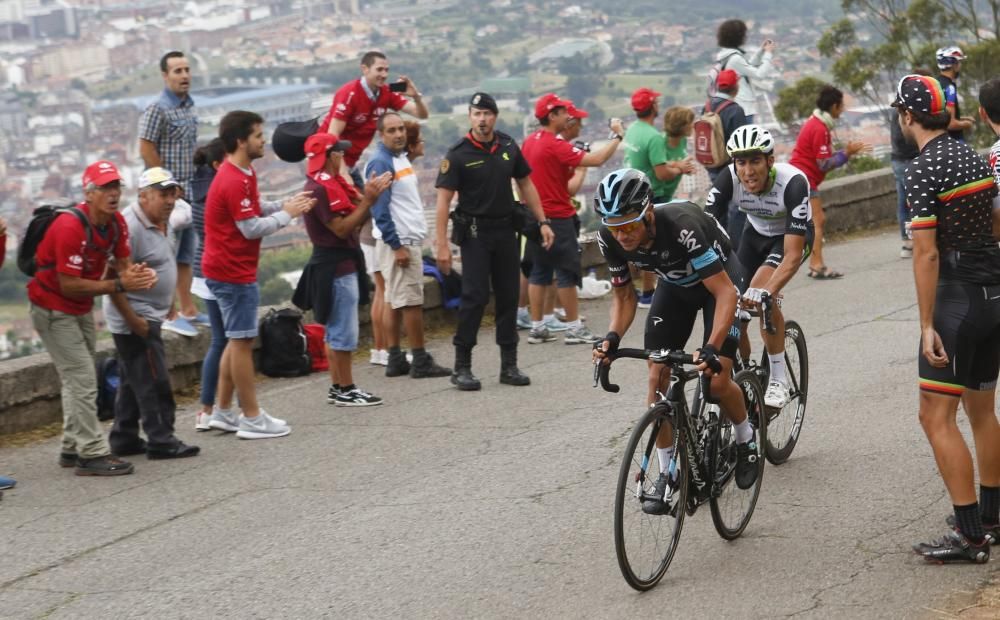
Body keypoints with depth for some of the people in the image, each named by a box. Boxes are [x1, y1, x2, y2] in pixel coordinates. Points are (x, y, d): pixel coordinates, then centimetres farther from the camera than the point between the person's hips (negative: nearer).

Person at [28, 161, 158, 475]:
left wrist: (138, 274, -24)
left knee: (78, 379, 16)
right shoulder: (71, 228, -28)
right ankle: (92, 454, -7)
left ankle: (73, 449, 27)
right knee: (82, 379, -11)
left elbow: (122, 263, 0)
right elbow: (69, 285, -28)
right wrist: (120, 284, -30)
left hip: (81, 308, 9)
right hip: (53, 308, -9)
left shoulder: (116, 222, -4)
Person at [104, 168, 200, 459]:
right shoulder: (129, 227, -20)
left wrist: (169, 305, 20)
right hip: (136, 319, -10)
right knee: (154, 382, -6)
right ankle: (161, 441, -1)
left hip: (148, 317, 10)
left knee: (134, 382, 15)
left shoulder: (161, 223, 11)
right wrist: (133, 320, -23)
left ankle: (124, 440, 22)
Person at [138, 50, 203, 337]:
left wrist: (195, 182, 14)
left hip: (187, 190, 8)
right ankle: (169, 315, 1)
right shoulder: (158, 109, -13)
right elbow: (146, 149, -16)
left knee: (186, 253, 14)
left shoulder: (188, 106, 12)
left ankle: (188, 310, 23)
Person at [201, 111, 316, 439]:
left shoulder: (243, 174, 11)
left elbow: (254, 212, 15)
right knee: (242, 342, -3)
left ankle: (223, 412, 21)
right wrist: (287, 214, -10)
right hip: (234, 272, -10)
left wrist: (287, 204, 2)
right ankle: (252, 419, 3)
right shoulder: (233, 181, -21)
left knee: (238, 340, 15)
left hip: (233, 269, 10)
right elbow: (252, 228, -21)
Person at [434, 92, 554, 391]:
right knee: (475, 296, -9)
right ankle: (462, 367, -1)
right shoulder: (458, 154, -9)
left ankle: (509, 365, 16)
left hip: (506, 230, 5)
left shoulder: (508, 147, 4)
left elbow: (525, 184, 15)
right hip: (474, 233, -5)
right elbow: (443, 199, -11)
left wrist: (542, 222, 9)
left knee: (508, 296, 7)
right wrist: (442, 244, -18)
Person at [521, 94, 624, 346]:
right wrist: (617, 136, -12)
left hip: (536, 217, 8)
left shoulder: (529, 142, 8)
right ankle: (574, 328, 2)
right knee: (567, 273, -2)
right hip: (558, 218, -8)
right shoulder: (555, 145, -18)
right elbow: (596, 160, -23)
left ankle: (537, 327, 12)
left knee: (539, 271, 10)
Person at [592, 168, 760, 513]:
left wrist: (712, 348, -50)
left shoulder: (682, 226, -41)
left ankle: (746, 437, 14)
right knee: (657, 377, -7)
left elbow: (725, 293, -38)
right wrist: (613, 336, -28)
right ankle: (667, 474, 5)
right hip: (675, 285, 5)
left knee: (717, 379, -17)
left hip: (719, 278, -5)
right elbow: (624, 295, -9)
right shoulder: (610, 239, -25)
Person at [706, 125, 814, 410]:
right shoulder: (728, 180, -27)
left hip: (793, 236, -4)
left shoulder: (793, 182, -37)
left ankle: (779, 380, -17)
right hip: (756, 234, 4)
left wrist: (766, 291, -57)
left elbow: (793, 255, -41)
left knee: (761, 293, -30)